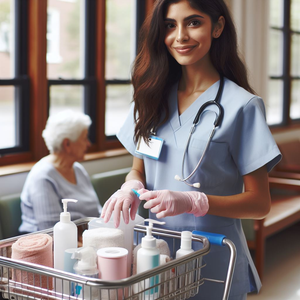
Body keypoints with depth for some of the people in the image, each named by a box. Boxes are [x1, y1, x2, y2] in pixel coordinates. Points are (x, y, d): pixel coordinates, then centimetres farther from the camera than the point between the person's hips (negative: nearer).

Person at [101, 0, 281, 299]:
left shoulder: (241, 106, -11)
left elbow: (259, 202, -10)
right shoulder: (152, 97, 4)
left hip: (213, 261, -4)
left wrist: (192, 201, -24)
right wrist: (131, 187, -11)